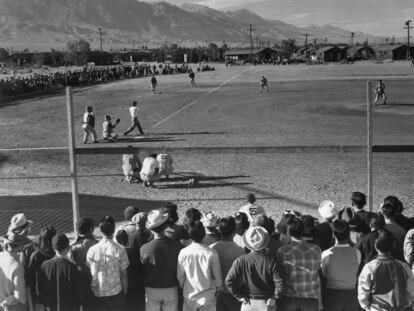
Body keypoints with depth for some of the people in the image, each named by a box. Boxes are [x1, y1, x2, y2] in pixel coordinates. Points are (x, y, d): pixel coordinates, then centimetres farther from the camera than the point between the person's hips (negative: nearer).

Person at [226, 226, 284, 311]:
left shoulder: (240, 261, -8)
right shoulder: (271, 261, -11)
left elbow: (229, 281, -12)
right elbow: (280, 283, -14)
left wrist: (239, 296, -2)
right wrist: (274, 298, -2)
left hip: (248, 303, 0)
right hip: (266, 304, 0)